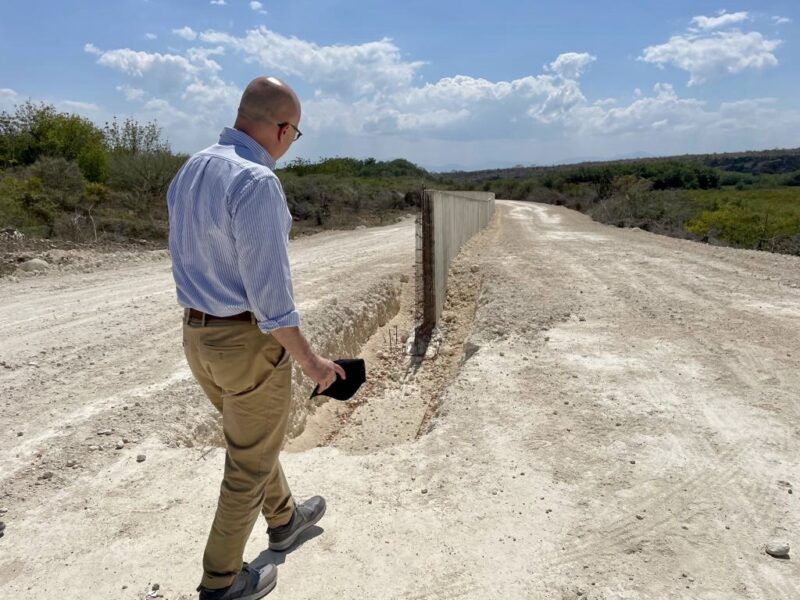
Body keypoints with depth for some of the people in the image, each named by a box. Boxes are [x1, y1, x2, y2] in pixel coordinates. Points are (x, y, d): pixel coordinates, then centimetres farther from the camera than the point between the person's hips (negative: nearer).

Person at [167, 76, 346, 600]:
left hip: (199, 335, 9)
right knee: (251, 460, 11)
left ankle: (283, 519, 49)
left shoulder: (190, 172, 6)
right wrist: (309, 359, -13)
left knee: (255, 436, 27)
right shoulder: (256, 182, -23)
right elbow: (268, 289, -23)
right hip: (250, 342, -9)